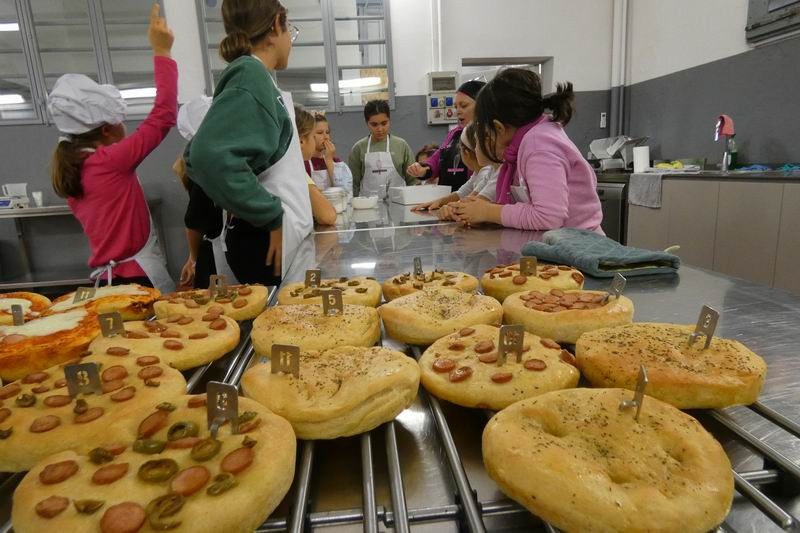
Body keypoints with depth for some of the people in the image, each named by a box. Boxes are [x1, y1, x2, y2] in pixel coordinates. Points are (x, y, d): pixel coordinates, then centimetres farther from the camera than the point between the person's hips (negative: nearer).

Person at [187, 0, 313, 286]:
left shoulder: (250, 75, 14)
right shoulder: (252, 75, -12)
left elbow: (200, 157, 18)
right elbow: (210, 156, -27)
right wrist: (272, 217, -19)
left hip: (272, 237, 9)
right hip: (267, 241, -9)